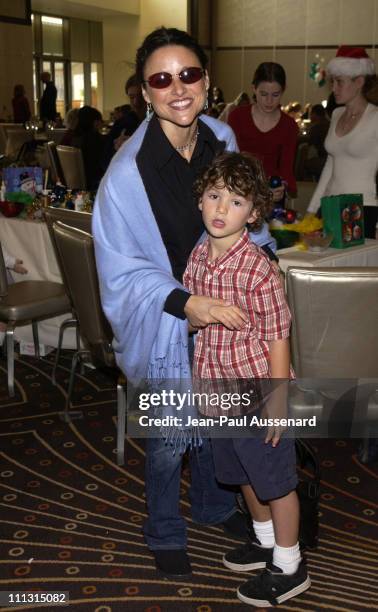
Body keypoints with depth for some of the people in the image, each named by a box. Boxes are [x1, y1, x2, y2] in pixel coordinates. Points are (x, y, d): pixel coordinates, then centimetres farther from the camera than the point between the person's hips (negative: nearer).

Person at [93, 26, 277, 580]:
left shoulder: (222, 139, -7)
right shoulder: (129, 171, -24)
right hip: (166, 325, -5)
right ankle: (164, 533, 41)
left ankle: (214, 505, 52)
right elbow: (121, 267, -18)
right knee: (171, 438, 12)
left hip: (221, 311, 5)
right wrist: (182, 302, -28)